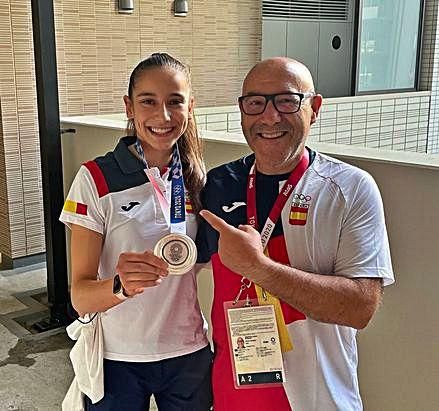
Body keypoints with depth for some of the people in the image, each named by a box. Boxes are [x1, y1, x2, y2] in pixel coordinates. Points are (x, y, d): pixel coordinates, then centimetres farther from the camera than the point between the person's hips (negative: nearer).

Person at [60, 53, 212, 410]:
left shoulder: (197, 177, -2)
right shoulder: (96, 179, -14)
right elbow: (81, 296, -16)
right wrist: (121, 285, -35)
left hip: (188, 354, 3)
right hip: (118, 361, -3)